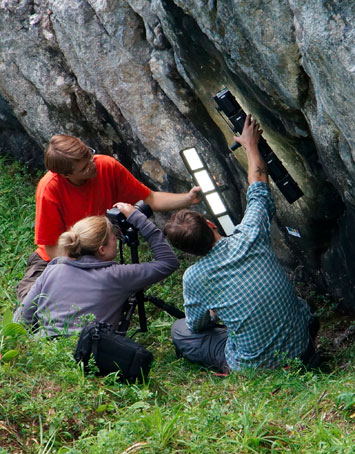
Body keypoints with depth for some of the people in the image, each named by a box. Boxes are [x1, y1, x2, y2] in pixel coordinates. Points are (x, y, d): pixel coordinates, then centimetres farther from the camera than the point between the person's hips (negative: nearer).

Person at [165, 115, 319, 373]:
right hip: (301, 350, 3)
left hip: (253, 368, -3)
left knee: (180, 330, 17)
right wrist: (251, 144, 22)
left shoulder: (194, 278, -13)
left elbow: (198, 325, 7)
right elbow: (259, 185, 8)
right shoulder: (250, 236, -11)